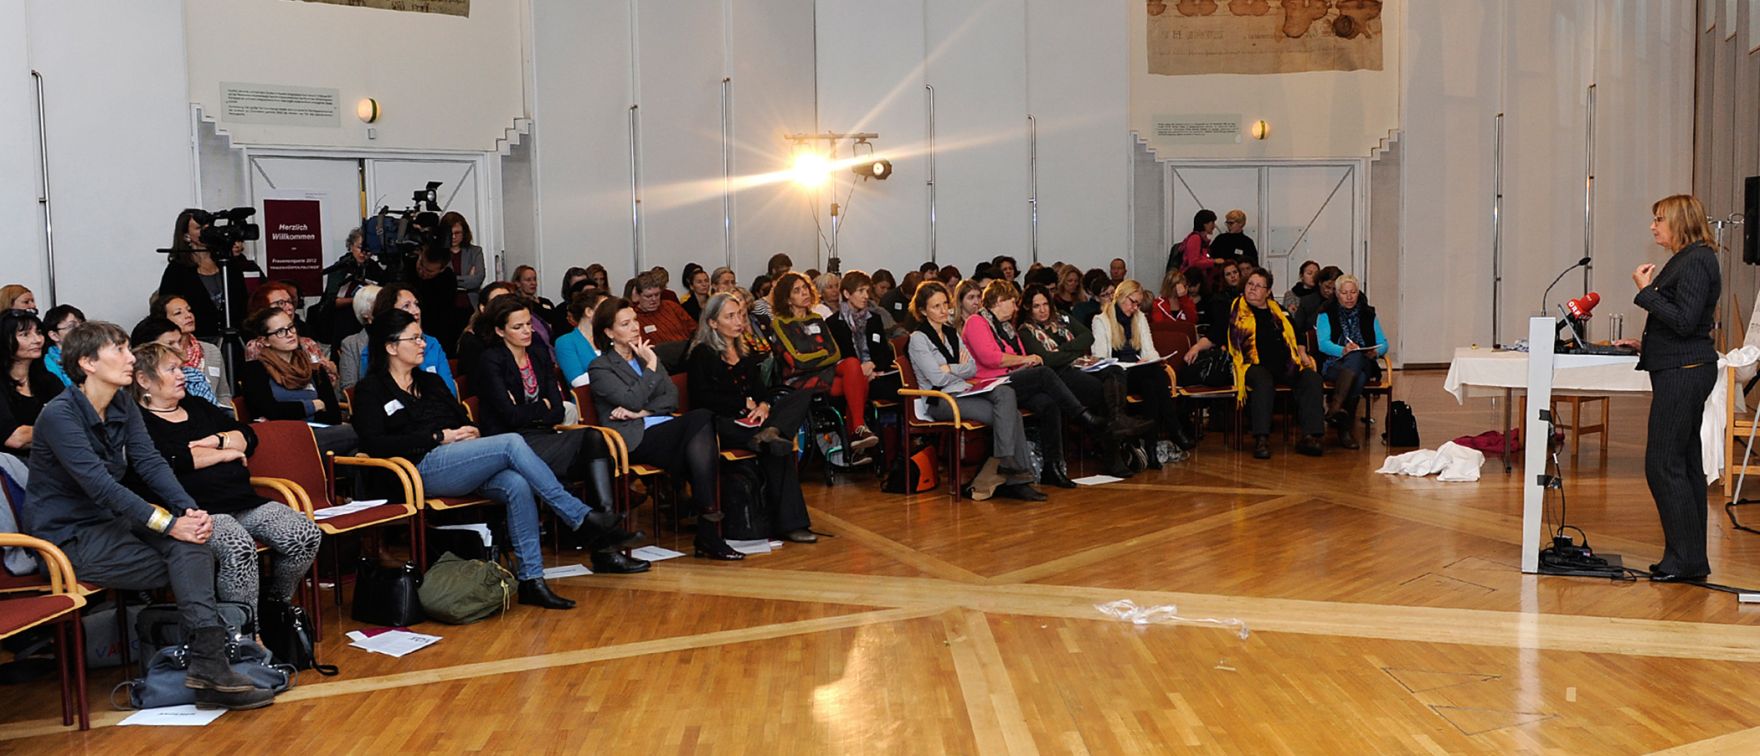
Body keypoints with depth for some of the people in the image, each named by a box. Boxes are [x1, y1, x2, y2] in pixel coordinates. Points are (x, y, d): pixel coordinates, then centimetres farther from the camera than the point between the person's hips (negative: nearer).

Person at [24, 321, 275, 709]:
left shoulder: (123, 407, 8)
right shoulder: (60, 415, -16)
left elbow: (151, 463, -3)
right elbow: (99, 484, -25)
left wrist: (190, 509, -21)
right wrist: (169, 524, -30)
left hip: (110, 520, 6)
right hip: (68, 537, -6)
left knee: (192, 543, -22)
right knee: (188, 569, -20)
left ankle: (208, 662, -33)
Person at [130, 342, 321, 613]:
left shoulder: (195, 405, 25)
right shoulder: (138, 421, 2)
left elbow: (248, 437, 21)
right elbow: (169, 461, -16)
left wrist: (216, 440, -1)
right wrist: (226, 453, -2)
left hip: (244, 500, 7)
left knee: (306, 534, -15)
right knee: (239, 547, -38)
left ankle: (276, 607, 6)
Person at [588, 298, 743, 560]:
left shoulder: (647, 355, 25)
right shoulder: (600, 368, 6)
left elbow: (672, 396, 11)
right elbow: (633, 400, -11)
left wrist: (642, 412, -5)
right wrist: (651, 366, -3)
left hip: (665, 428, 6)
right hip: (635, 439, -5)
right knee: (702, 418, -29)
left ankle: (707, 533, -34)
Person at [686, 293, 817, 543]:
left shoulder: (746, 352, 25)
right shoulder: (702, 354, 4)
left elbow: (760, 388, 16)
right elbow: (702, 398, -7)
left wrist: (764, 405, -9)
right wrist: (745, 404, -7)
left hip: (750, 419, 7)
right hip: (721, 424, -7)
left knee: (803, 396, -20)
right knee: (778, 448, -33)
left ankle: (769, 433, -45)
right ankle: (787, 523, -33)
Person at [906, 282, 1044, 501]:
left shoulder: (952, 333, 20)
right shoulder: (918, 339, -2)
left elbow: (973, 369, 12)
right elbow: (938, 378, -11)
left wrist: (951, 369, -3)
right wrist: (960, 368, 4)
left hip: (963, 392, 6)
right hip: (939, 401, -6)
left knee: (1005, 393, -26)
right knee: (1008, 415, -25)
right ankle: (1014, 477, -22)